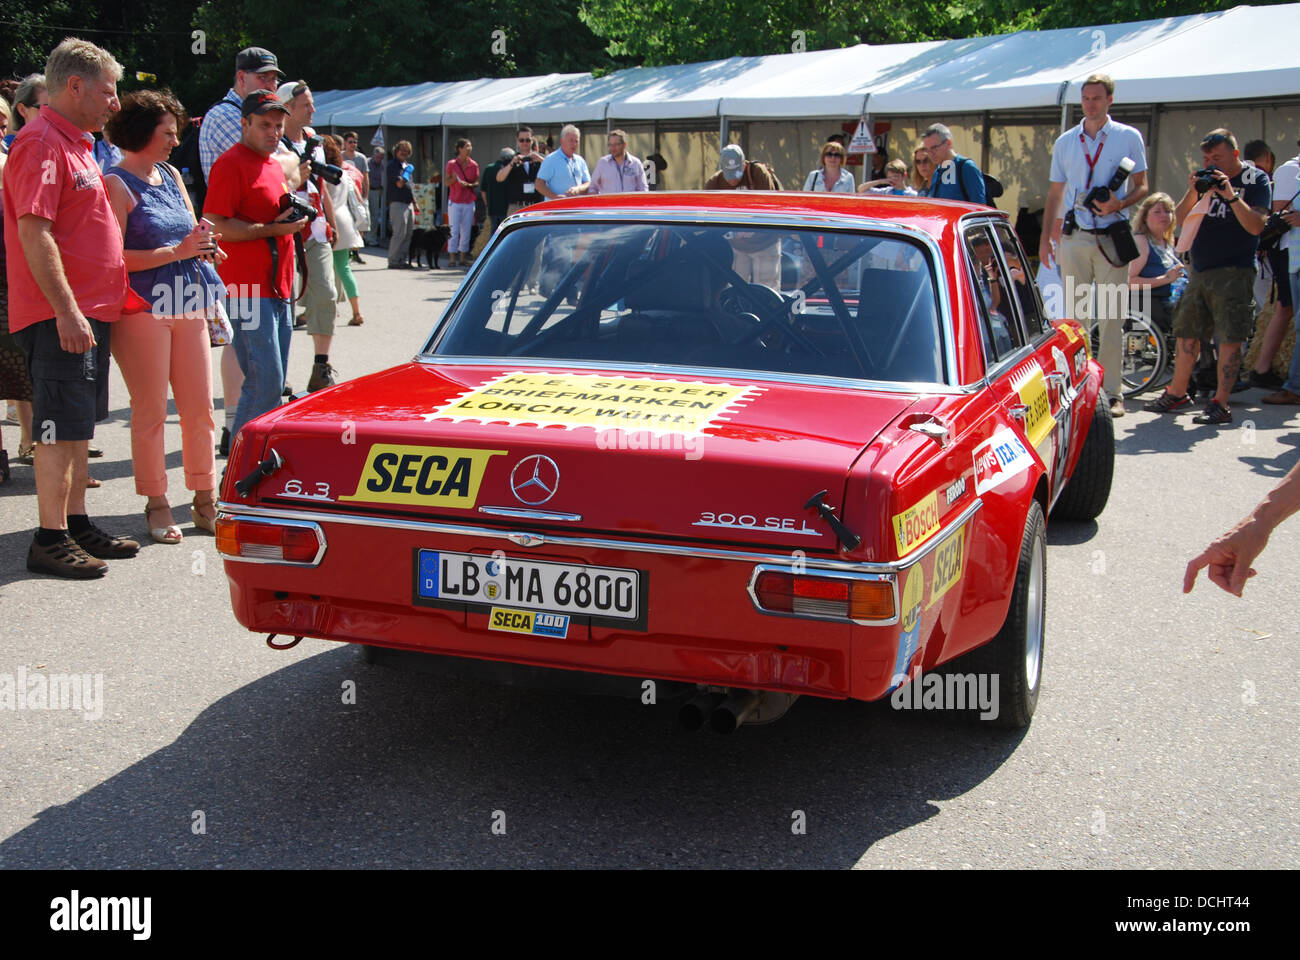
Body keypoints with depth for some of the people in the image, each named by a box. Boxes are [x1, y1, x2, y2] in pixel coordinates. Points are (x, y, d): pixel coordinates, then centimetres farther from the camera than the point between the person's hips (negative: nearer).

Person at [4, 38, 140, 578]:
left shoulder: (74, 144, 19)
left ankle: (76, 524, 22)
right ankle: (50, 540, -1)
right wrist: (66, 311, -25)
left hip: (87, 313, 10)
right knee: (62, 427, -7)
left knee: (76, 426, 14)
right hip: (62, 316, -10)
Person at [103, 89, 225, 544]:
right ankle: (157, 505, 10)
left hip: (187, 304, 7)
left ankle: (204, 499, 16)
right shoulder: (117, 183, -6)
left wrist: (203, 246, 3)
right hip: (142, 306, -7)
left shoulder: (171, 175, 16)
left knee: (199, 407, 6)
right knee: (150, 410, 0)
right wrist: (177, 251, -17)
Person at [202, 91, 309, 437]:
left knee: (273, 384, 11)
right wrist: (273, 228, -19)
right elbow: (216, 226, -16)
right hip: (249, 289, -9)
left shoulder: (275, 165, 21)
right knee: (265, 383, -12)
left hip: (278, 289, 9)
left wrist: (293, 218, 16)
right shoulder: (230, 163, -8)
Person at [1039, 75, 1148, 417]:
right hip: (1074, 237, 3)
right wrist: (1045, 238, 9)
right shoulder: (1065, 142, 12)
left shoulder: (1128, 137, 4)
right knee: (1073, 315, 3)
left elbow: (1141, 186, 6)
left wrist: (1120, 203, -15)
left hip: (1112, 237, -2)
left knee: (1112, 317, -3)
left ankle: (1112, 392, 1)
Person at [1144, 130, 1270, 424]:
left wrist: (1231, 196, -22)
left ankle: (1220, 404, -6)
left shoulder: (1256, 180, -2)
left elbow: (1255, 226, -13)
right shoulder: (1206, 179, 12)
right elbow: (1181, 220, 9)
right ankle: (1177, 393, 22)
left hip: (1233, 272, -6)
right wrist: (1193, 191, -7)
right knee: (1187, 334, 10)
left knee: (1229, 339, -7)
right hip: (1200, 270, 6)